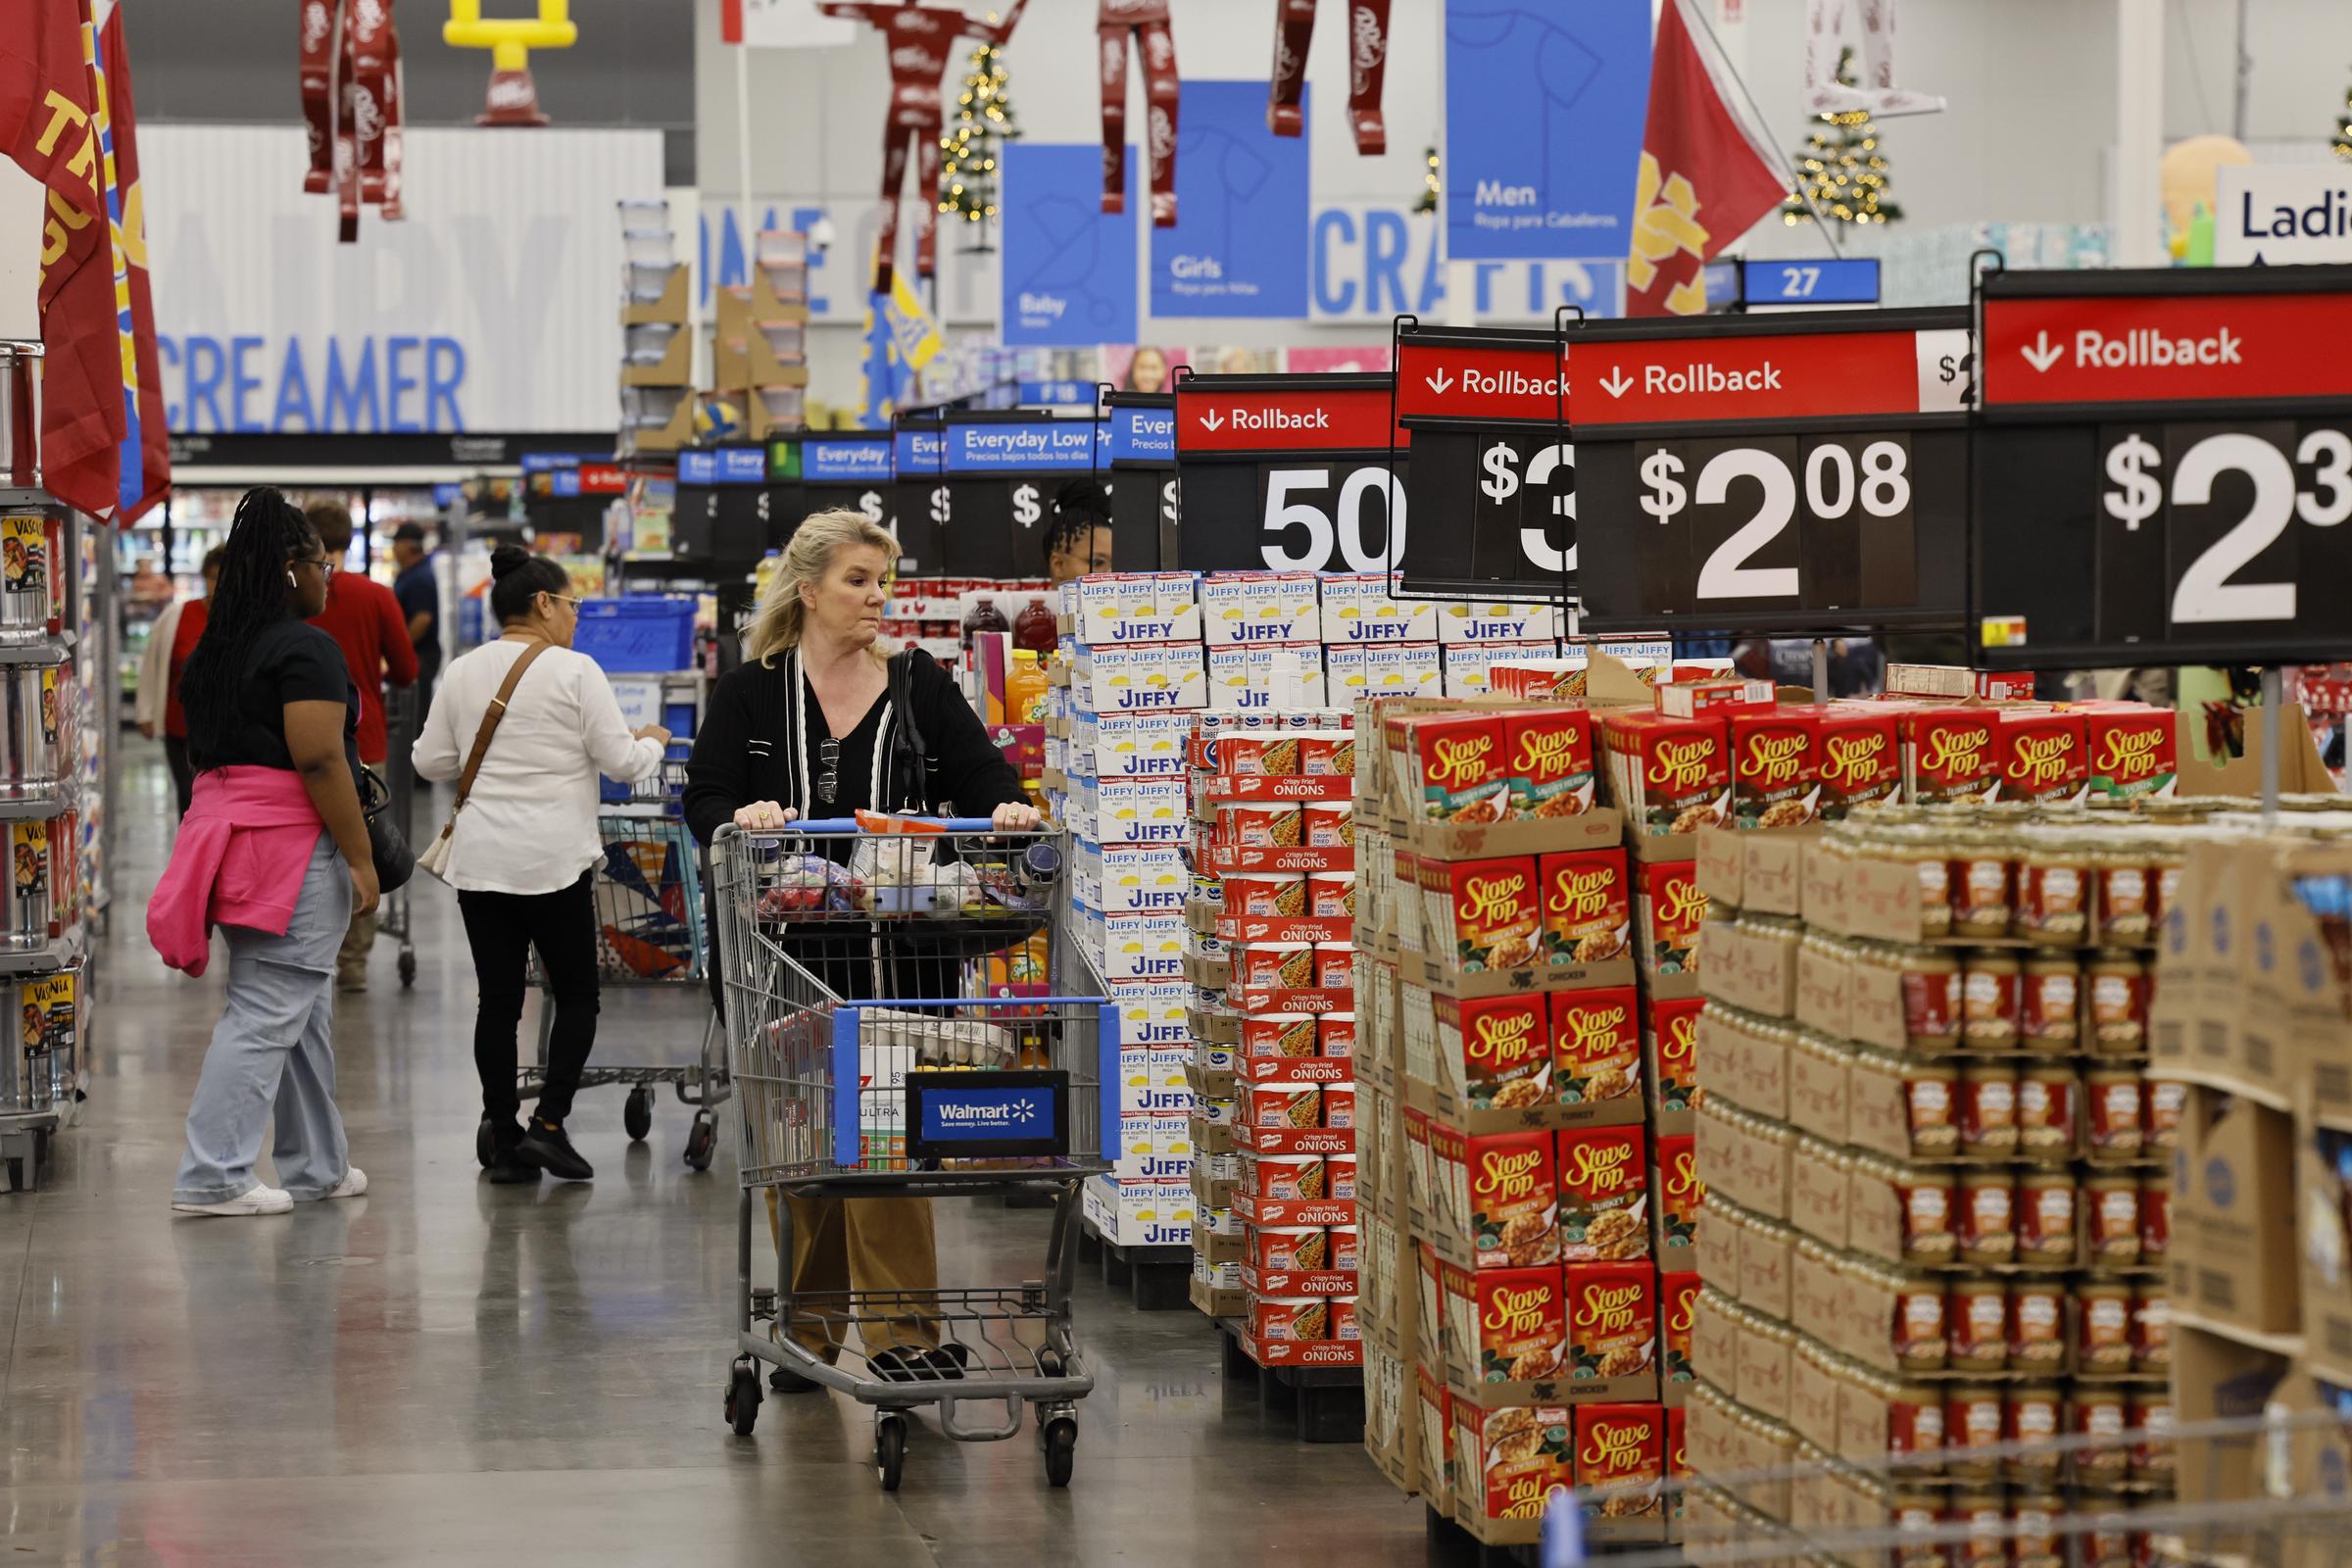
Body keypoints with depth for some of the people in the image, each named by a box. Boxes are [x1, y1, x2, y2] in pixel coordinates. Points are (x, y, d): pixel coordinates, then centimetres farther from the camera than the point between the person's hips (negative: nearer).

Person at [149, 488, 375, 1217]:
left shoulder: (211, 652, 14)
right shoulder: (306, 650, -13)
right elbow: (319, 760, -19)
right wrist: (360, 857, -17)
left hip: (224, 825, 9)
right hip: (295, 847, -9)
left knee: (304, 1011, 17)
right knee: (266, 1013, -7)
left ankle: (317, 1167, 23)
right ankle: (211, 1178, -9)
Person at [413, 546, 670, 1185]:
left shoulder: (462, 674, 7)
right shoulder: (574, 671, -7)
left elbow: (430, 761, 13)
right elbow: (622, 762, -6)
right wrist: (652, 742, 15)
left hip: (479, 861, 4)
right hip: (555, 860, -4)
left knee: (497, 1000, 6)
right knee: (576, 995, 8)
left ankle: (505, 1143, 6)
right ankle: (548, 1123, -6)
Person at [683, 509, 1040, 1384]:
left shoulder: (920, 688, 9)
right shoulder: (751, 693, 5)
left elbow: (979, 772, 3)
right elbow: (703, 800, 0)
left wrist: (1005, 807, -20)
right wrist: (739, 817, -23)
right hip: (783, 961, 0)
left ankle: (899, 1328, -8)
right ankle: (807, 1332, 16)